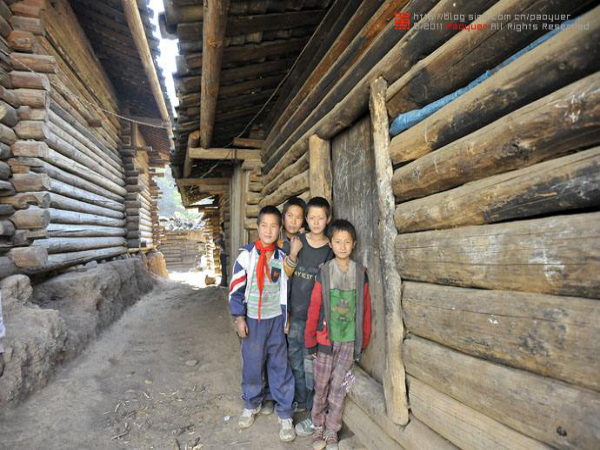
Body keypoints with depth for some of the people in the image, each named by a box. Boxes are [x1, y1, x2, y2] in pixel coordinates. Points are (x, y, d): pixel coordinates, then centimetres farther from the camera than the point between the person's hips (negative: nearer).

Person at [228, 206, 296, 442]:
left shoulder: (282, 257, 0)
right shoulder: (247, 255, -8)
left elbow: (286, 288, 8)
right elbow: (236, 287, -6)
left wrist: (286, 317, 8)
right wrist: (239, 317, -7)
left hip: (275, 319, 1)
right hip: (252, 319, -1)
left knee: (280, 366, 6)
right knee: (252, 363, 11)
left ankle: (285, 414, 21)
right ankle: (251, 405, 36)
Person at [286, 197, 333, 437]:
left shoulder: (331, 249, -7)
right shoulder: (297, 241, 0)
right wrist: (293, 254, -12)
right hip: (294, 313, 4)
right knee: (295, 361, 19)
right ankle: (300, 401, 40)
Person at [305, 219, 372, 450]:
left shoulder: (360, 272, -3)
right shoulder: (324, 272, -8)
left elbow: (365, 308, 2)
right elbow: (314, 309, -7)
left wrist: (364, 340, 5)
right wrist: (310, 341, -5)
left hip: (349, 340, 1)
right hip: (326, 338, -1)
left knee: (339, 387, 11)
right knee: (321, 386, 12)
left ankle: (332, 431, 30)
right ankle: (319, 427, 34)